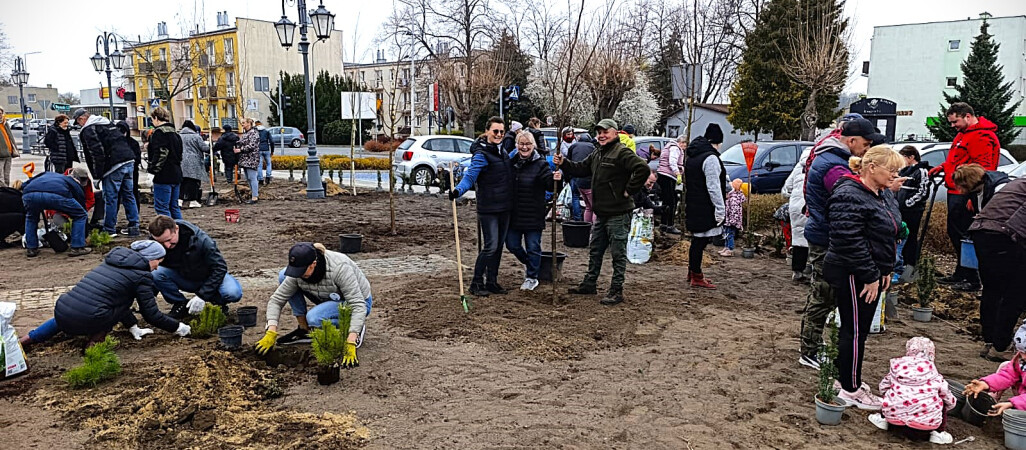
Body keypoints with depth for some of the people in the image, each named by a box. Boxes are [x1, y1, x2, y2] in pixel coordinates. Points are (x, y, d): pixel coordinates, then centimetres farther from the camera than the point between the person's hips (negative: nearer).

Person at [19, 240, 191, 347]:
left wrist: (134, 328, 32)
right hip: (85, 321, -7)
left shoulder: (113, 261, 19)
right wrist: (178, 328, 13)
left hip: (60, 312, 7)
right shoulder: (142, 275, -3)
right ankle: (97, 338, 1)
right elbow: (152, 314, -1)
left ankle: (28, 338, 29)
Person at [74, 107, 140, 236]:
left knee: (110, 198, 0)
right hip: (129, 161, 8)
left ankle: (109, 230, 7)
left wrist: (98, 173, -7)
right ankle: (134, 227, 13)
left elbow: (96, 152, -13)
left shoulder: (88, 130, -3)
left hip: (114, 166, -8)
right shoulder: (107, 122, 23)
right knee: (129, 195, 12)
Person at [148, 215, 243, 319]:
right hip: (183, 278, 3)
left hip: (207, 277, -3)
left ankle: (218, 302, 3)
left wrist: (202, 296, -27)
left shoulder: (201, 240, -29)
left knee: (234, 293, -33)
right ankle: (180, 304, -5)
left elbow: (219, 267, -23)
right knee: (156, 274, -27)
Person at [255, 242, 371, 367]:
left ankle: (358, 327, -8)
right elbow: (276, 299, -13)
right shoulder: (298, 269, -20)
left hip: (358, 300, -6)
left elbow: (358, 305, -38)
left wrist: (350, 344, -46)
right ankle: (304, 330, -2)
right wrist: (271, 333, -26)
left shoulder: (339, 268, -36)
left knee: (314, 318, -35)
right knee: (283, 275, -11)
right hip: (330, 299, 6)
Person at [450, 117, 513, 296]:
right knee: (490, 246, -10)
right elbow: (470, 176, -19)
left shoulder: (503, 153, 13)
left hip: (504, 207, 8)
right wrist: (458, 190, -37)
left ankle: (492, 282, 19)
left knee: (499, 245, 10)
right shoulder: (482, 154, -11)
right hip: (488, 208, -8)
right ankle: (476, 283, 1)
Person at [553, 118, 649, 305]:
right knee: (595, 250, 19)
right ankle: (589, 283, 32)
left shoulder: (622, 153, -15)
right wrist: (563, 163, 4)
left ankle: (616, 291, 8)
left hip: (618, 214, -10)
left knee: (618, 253, 1)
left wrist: (629, 190, -20)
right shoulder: (597, 154, 15)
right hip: (601, 213, 10)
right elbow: (580, 169, 20)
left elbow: (643, 169, -26)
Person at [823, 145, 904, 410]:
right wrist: (870, 276, -21)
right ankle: (850, 390, 10)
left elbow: (890, 235, 22)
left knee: (860, 329, 16)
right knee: (855, 331, -1)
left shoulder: (884, 195, 12)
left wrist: (886, 270, 14)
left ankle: (848, 380, 30)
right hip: (851, 276, -10)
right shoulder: (849, 196, -20)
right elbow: (850, 242, -25)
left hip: (871, 275, 10)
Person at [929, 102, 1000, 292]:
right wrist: (942, 168, 13)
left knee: (963, 235, -6)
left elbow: (982, 170, -22)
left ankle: (972, 280, 2)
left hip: (965, 196, -11)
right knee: (954, 233, 17)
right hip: (955, 193, 11)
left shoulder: (982, 137, -15)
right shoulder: (964, 134, 18)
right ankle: (960, 274, 29)